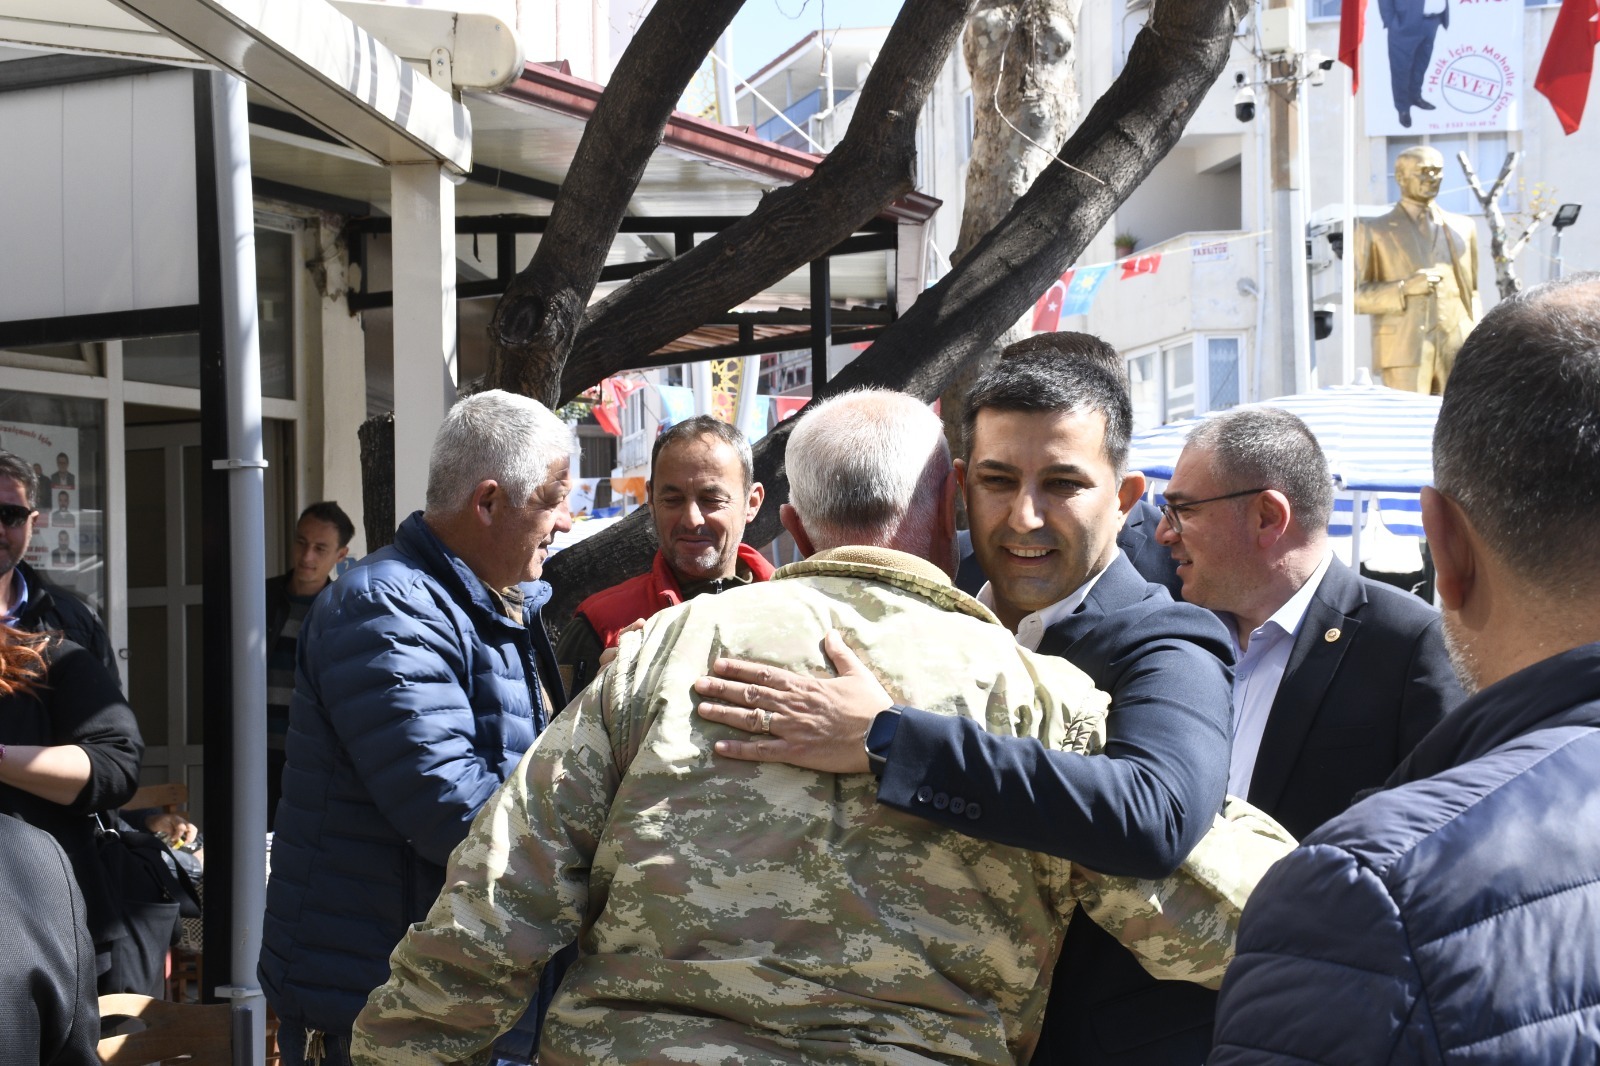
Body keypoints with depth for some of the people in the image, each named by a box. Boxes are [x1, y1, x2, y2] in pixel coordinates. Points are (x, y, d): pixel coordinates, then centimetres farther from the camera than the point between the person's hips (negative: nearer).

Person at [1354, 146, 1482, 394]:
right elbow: (1356, 297, 3)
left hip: (1458, 353, 3)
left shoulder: (1463, 227, 19)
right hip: (1405, 354, -3)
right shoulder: (1373, 231, 9)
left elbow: (1472, 293, 20)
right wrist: (1403, 288, -12)